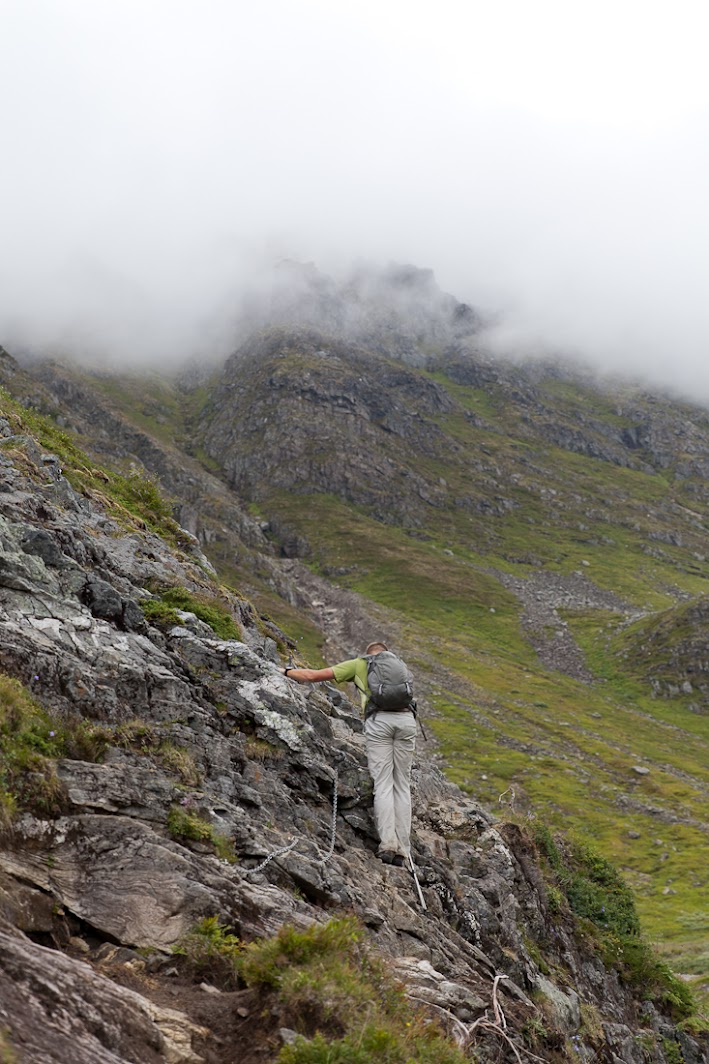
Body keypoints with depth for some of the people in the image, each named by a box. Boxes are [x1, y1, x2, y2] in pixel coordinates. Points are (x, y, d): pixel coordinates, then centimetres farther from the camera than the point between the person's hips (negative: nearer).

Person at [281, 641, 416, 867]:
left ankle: (388, 845, -12)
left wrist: (287, 672, 34)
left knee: (383, 785, -1)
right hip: (406, 719, 3)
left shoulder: (359, 664, 22)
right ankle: (402, 850, 2)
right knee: (402, 785, 7)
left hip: (379, 720, -3)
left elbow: (314, 676, 19)